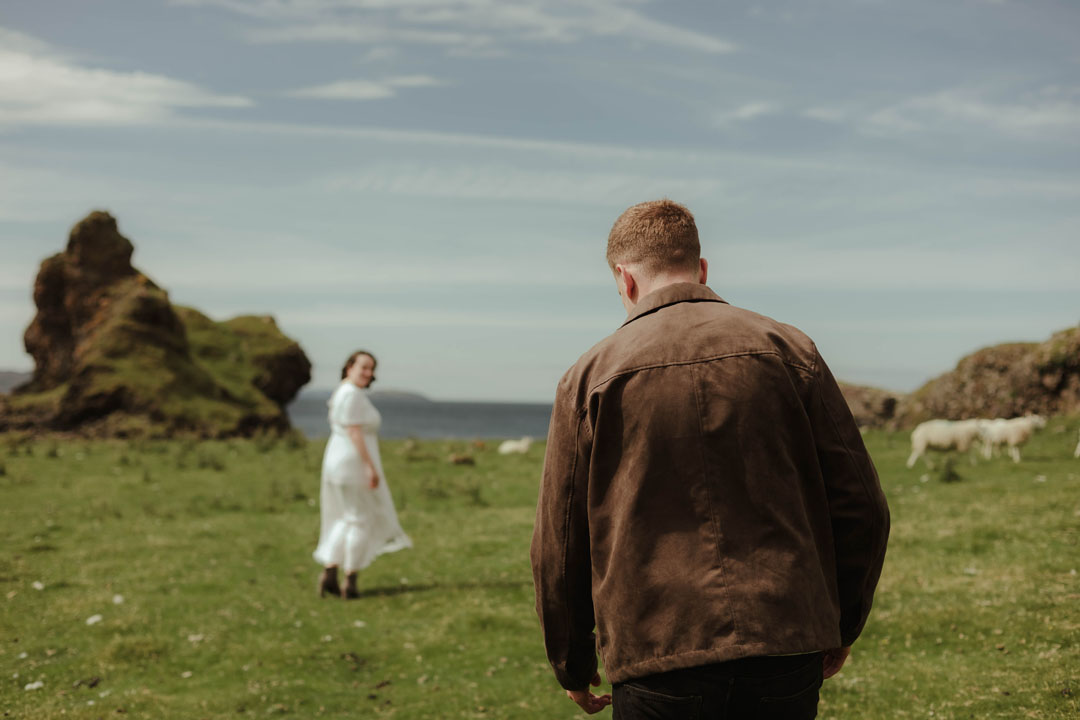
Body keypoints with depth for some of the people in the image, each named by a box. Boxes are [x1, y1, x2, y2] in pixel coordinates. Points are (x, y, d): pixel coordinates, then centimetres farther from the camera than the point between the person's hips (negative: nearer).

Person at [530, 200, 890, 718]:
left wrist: (572, 667, 17)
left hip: (657, 658, -2)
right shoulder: (787, 350, 4)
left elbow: (558, 546, 3)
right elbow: (860, 505, 5)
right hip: (788, 652, 2)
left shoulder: (591, 378, 0)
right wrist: (842, 627, 18)